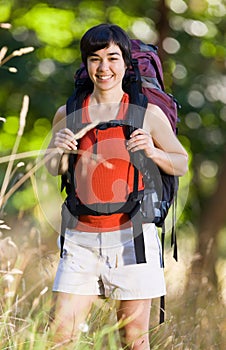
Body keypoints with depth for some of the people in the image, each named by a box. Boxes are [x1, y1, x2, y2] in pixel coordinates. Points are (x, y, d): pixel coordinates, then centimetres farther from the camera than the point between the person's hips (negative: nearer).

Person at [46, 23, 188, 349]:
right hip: (82, 237, 2)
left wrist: (152, 152, -9)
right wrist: (58, 149, -2)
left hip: (130, 235, -2)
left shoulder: (148, 113, 2)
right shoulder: (68, 114, 9)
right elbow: (54, 170, 20)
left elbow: (182, 164, 11)